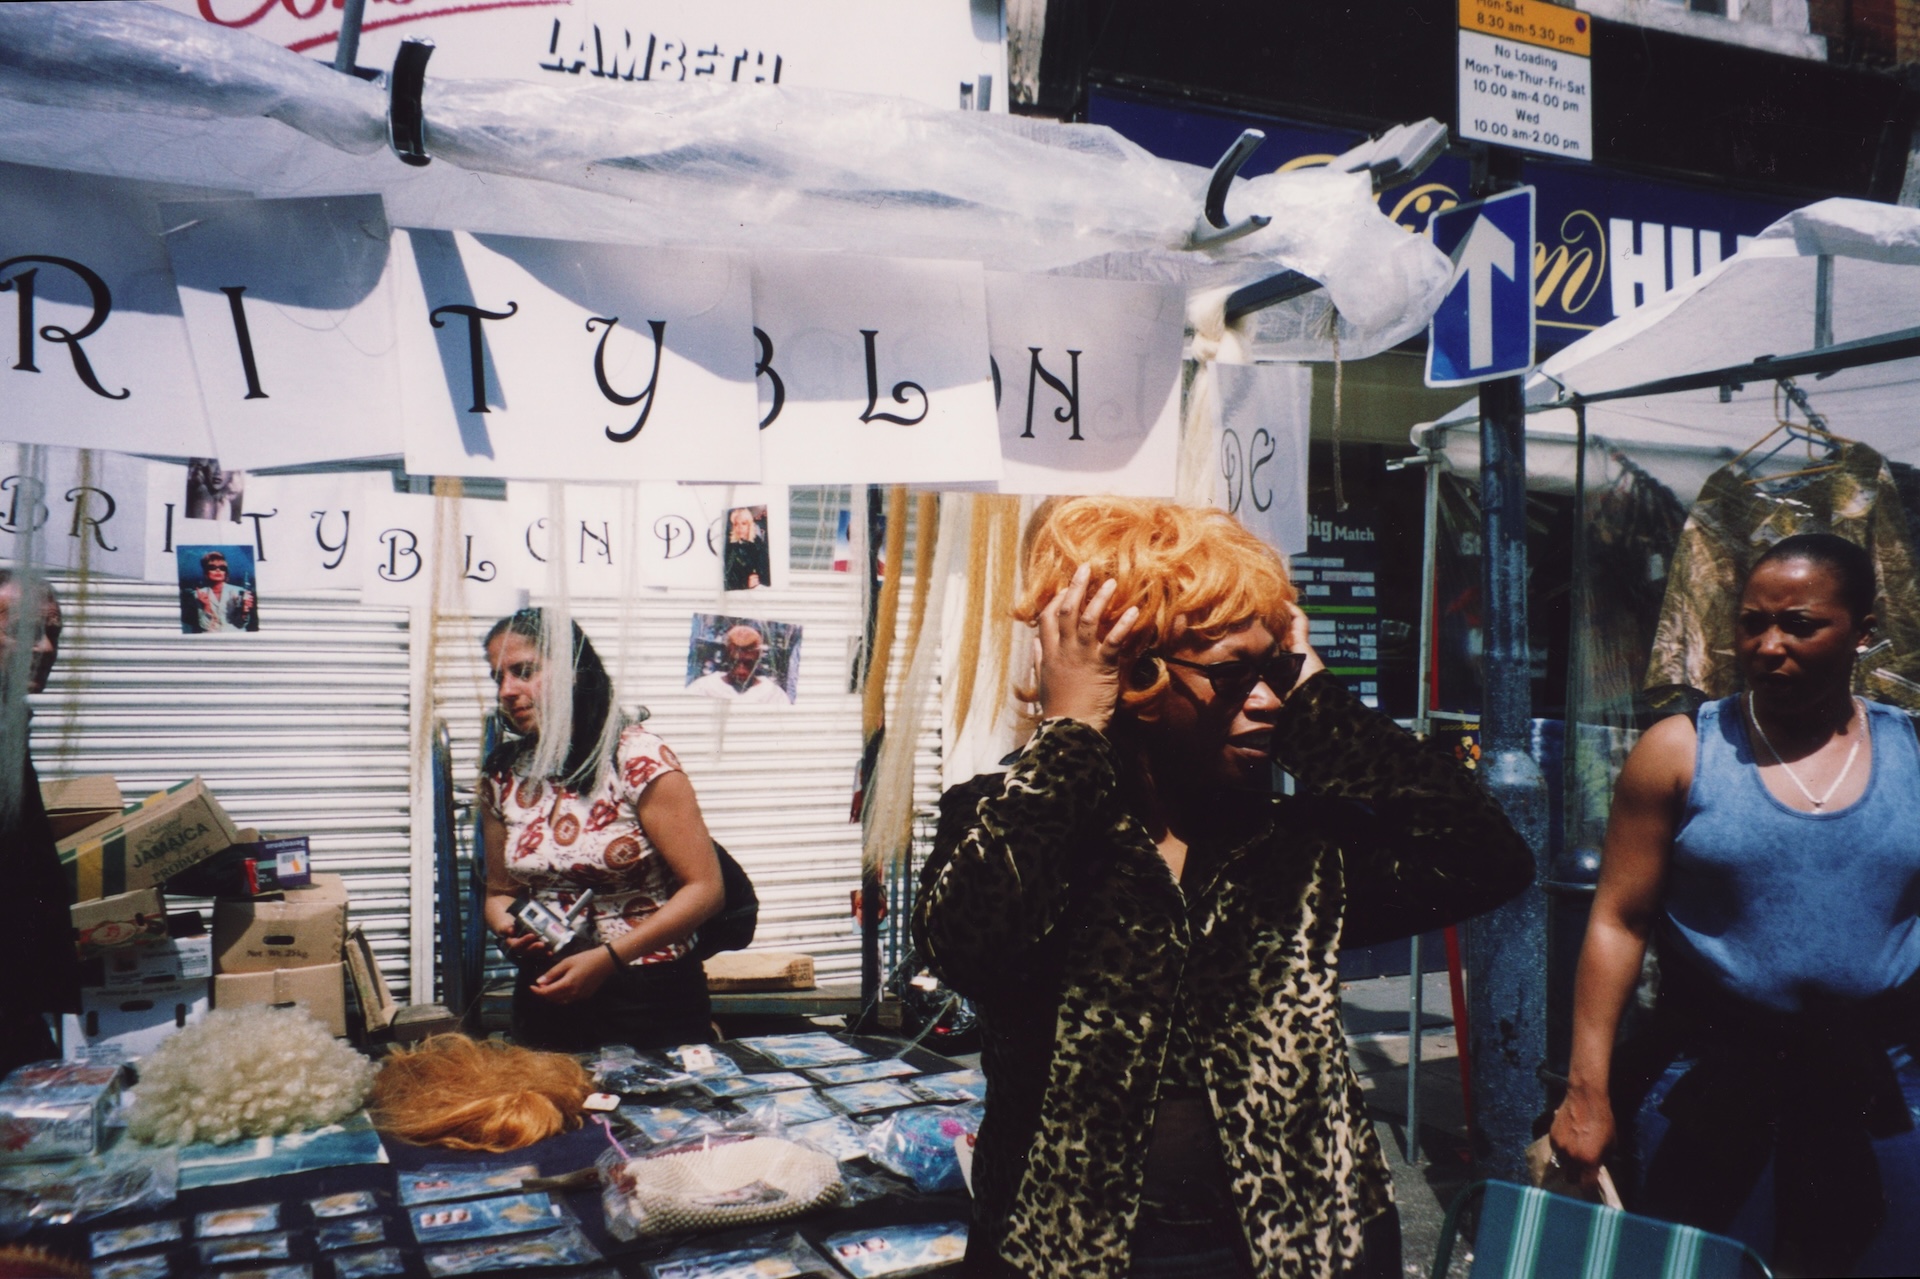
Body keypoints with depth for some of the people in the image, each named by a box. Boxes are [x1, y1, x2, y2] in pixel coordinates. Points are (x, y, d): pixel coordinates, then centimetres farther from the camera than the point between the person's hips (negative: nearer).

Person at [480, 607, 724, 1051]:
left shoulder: (639, 758, -14)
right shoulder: (503, 776, 3)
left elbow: (704, 888, -15)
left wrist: (607, 958, -22)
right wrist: (507, 926, -8)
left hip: (649, 998, -5)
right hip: (546, 996, 5)